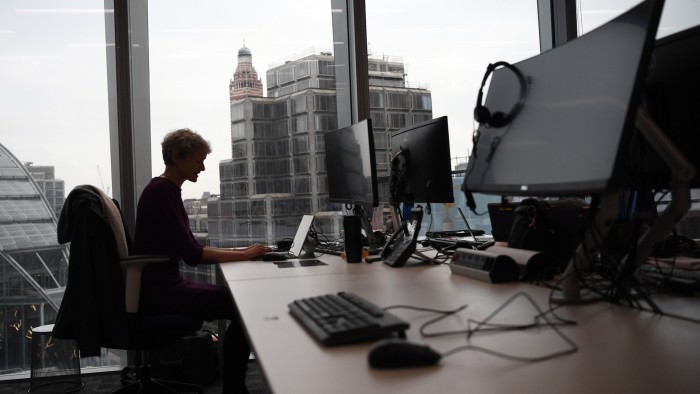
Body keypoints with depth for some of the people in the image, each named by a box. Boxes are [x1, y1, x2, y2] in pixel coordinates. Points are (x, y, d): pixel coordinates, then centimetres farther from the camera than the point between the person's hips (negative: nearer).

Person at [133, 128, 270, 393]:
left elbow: (190, 249, 16)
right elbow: (192, 255, -23)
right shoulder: (162, 192, -16)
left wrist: (238, 251, 6)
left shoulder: (167, 190, 14)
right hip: (157, 291, -10)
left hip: (163, 286, 10)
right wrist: (244, 255, -15)